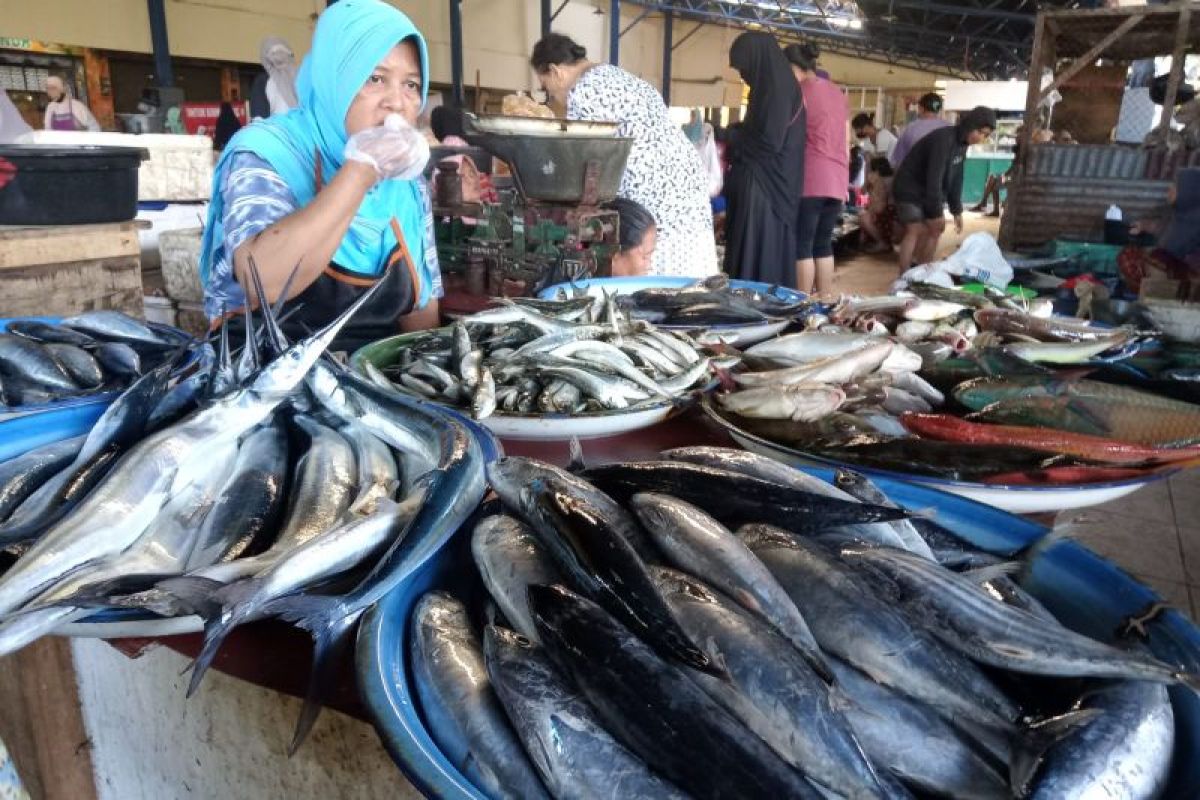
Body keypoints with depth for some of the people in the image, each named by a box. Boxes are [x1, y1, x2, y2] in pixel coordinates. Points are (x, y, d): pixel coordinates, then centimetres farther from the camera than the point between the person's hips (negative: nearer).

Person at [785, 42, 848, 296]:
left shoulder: (800, 92, -4)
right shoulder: (836, 92, 18)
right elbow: (846, 144, 19)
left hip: (809, 181, -7)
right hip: (836, 182, 7)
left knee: (802, 246, -2)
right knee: (823, 244, 12)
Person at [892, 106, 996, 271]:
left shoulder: (961, 143, 3)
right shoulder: (943, 140, -26)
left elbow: (956, 178, 9)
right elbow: (934, 178, -28)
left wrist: (957, 210, 7)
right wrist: (936, 213, -25)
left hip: (927, 192, 10)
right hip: (909, 189, -10)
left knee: (934, 230, 7)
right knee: (916, 231, -19)